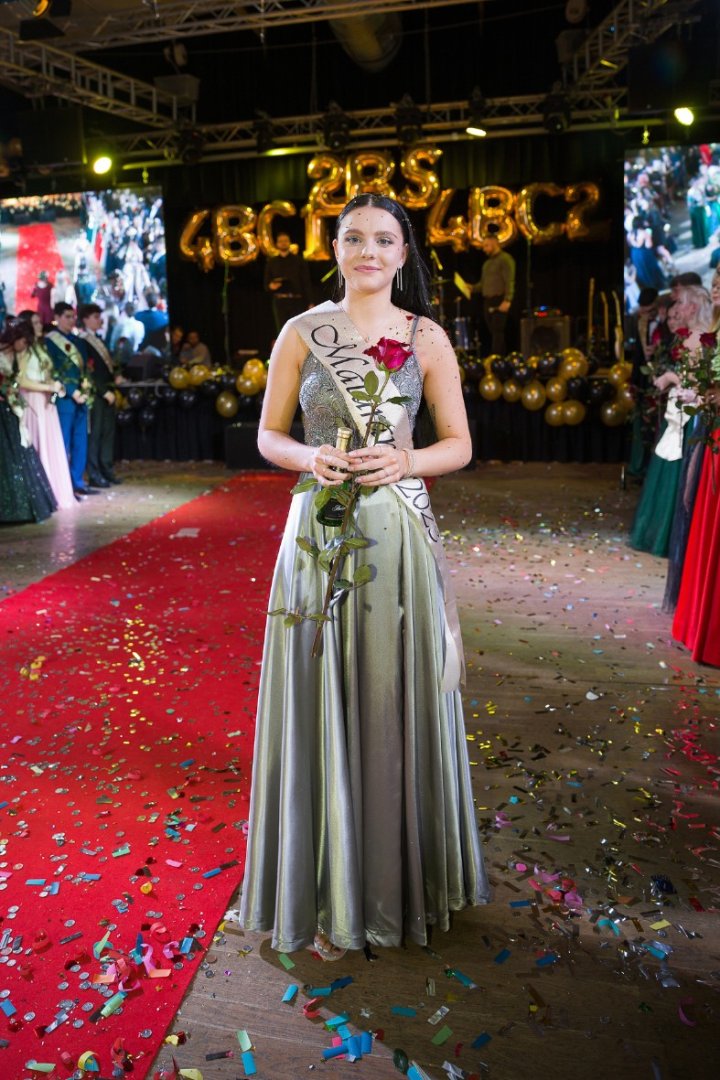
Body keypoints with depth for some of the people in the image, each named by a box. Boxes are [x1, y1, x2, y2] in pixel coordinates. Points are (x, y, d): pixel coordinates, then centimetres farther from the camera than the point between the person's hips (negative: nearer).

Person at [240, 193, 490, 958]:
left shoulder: (427, 337, 4)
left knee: (398, 703, 7)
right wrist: (311, 459, -14)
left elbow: (459, 444, 5)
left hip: (399, 535, 0)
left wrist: (404, 460, -15)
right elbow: (268, 435, 7)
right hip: (320, 531, 0)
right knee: (324, 706, 5)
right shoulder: (301, 332, 5)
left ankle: (404, 874, 30)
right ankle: (331, 888, 24)